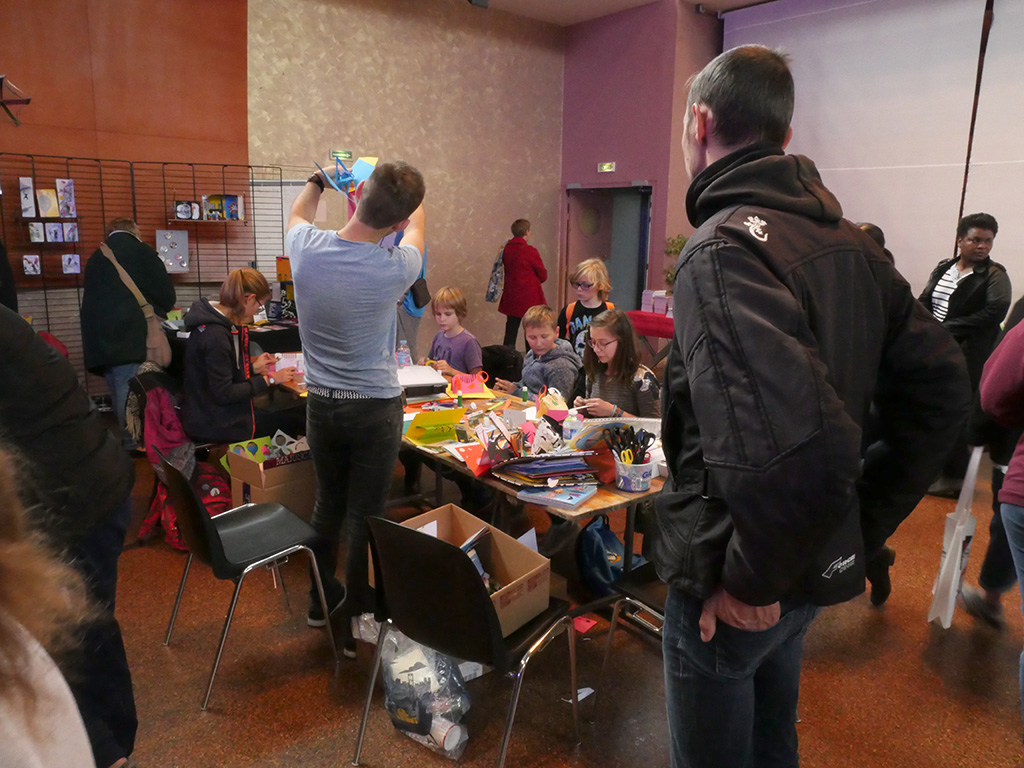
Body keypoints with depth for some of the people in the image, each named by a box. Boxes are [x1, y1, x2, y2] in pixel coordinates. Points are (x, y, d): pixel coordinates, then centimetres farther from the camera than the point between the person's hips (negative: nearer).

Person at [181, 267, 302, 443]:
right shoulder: (215, 335, -24)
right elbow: (223, 394, -22)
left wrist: (253, 368, 16)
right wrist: (269, 380, -15)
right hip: (216, 427, -10)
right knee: (298, 420, -7)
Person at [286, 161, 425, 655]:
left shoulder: (306, 248, -12)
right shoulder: (394, 270, -22)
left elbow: (297, 214, 16)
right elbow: (417, 225, 3)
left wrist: (319, 178, 32)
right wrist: (403, 190, 21)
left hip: (320, 403, 5)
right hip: (374, 409, -5)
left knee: (328, 503, 21)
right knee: (366, 516, 7)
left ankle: (321, 601, 39)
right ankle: (354, 620, 21)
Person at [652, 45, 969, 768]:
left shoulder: (723, 247, -24)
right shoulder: (848, 240, 2)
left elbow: (794, 448, -36)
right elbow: (942, 389, 6)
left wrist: (750, 580, -20)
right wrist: (864, 526, 7)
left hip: (739, 592, -7)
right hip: (820, 567, 8)